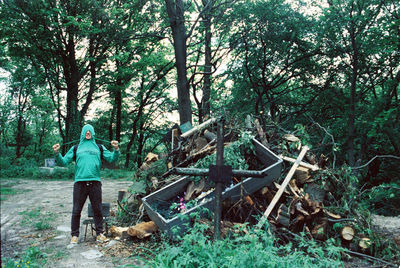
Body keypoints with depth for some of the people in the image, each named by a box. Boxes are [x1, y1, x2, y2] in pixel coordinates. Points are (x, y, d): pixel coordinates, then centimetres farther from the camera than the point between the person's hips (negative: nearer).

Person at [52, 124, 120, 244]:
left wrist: (116, 150, -11)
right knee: (76, 210, 3)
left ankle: (99, 233, 15)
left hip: (95, 182, 0)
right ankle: (75, 235, 15)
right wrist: (57, 153, -9)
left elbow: (111, 159, 7)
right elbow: (64, 162, 8)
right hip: (80, 182, 0)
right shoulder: (75, 148, 14)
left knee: (97, 210, 5)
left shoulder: (99, 148, 15)